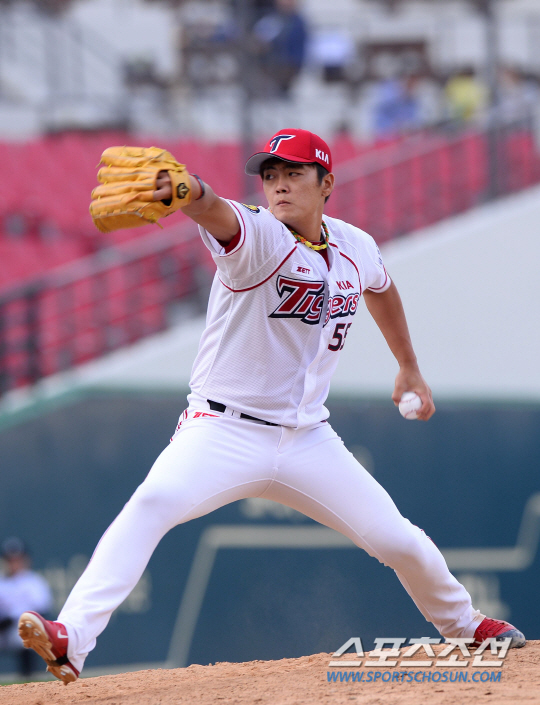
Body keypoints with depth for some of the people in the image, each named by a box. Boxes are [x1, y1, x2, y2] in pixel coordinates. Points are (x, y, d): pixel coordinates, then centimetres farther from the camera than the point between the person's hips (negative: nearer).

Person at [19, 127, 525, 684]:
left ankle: (462, 622, 38)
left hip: (307, 439, 5)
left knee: (397, 540, 6)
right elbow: (216, 214, -40)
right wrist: (186, 191, -64)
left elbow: (380, 289, 28)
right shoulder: (256, 236, -15)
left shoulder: (356, 249, 3)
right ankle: (71, 639, -40)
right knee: (154, 502, -31)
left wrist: (409, 367, 36)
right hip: (224, 430, -5)